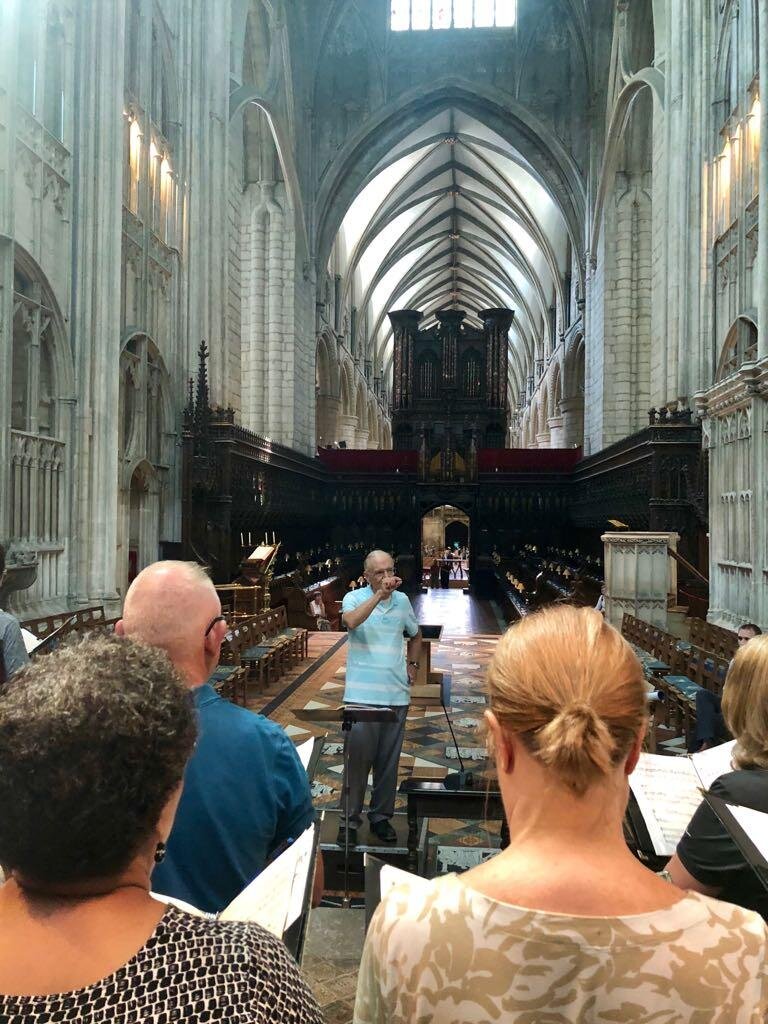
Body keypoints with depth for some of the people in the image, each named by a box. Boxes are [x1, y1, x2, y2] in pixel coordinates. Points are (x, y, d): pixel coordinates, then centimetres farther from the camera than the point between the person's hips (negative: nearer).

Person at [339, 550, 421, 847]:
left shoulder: (402, 601, 8)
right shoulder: (355, 598, -4)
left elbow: (416, 635, 25)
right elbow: (351, 621, -28)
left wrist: (412, 665, 14)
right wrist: (379, 594, -30)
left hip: (396, 695, 4)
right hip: (362, 695, -4)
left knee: (389, 760, 11)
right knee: (359, 758, -1)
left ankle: (381, 817, 26)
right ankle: (350, 820, 12)